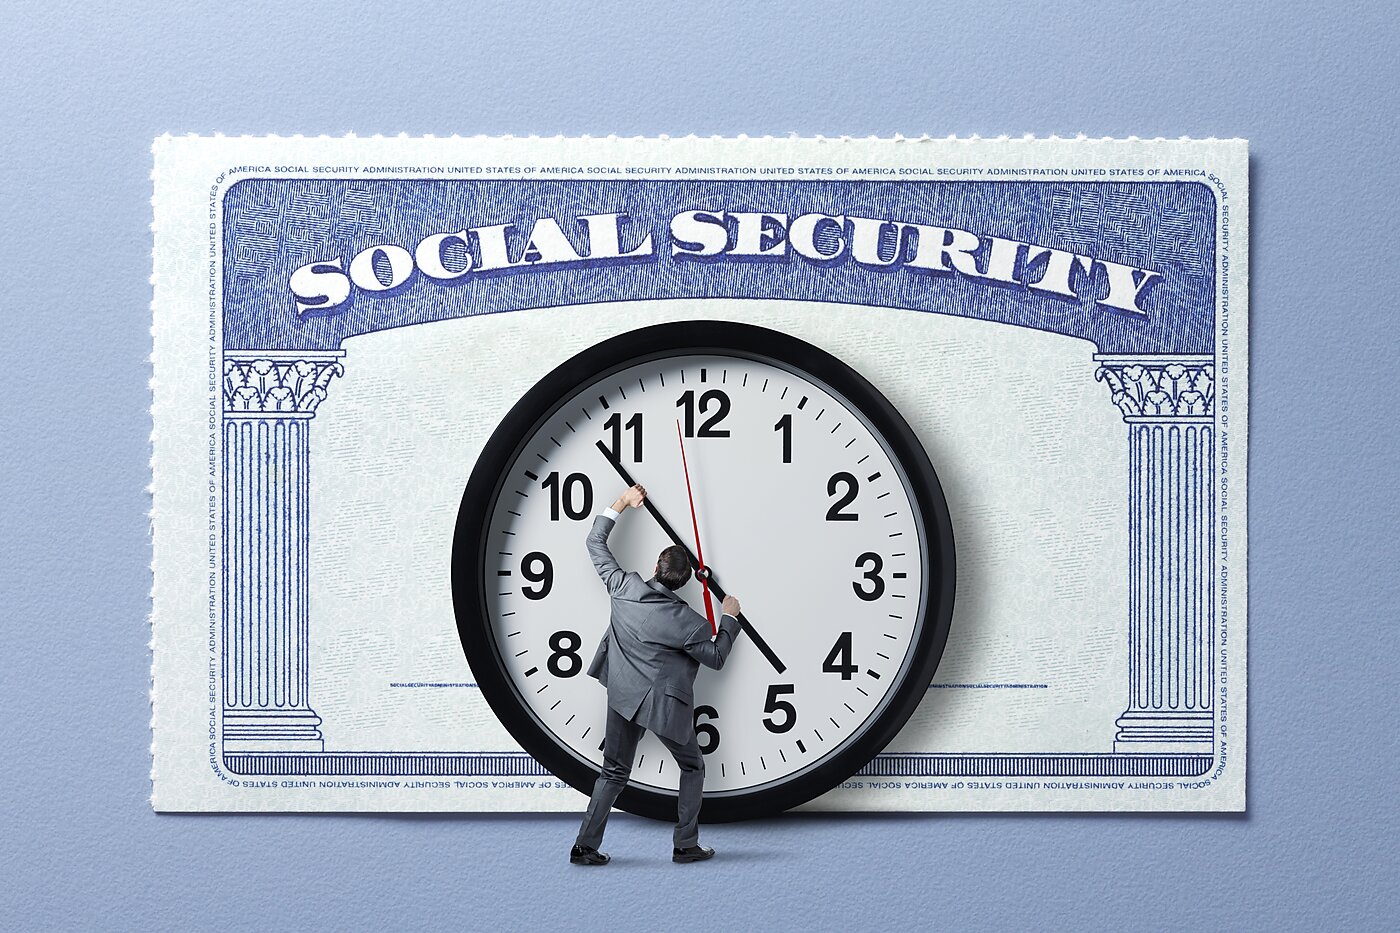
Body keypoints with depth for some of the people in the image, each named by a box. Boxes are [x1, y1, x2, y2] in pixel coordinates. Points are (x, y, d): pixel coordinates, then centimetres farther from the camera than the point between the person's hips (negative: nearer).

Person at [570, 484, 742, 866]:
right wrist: (729, 618, 11)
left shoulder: (624, 587, -12)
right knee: (693, 768, 17)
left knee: (614, 772, 13)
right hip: (665, 705, -4)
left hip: (623, 698, 4)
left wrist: (622, 503, 10)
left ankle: (585, 846, 8)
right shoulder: (688, 622, -19)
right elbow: (716, 657, -1)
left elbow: (595, 543, 3)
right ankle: (686, 845, 15)